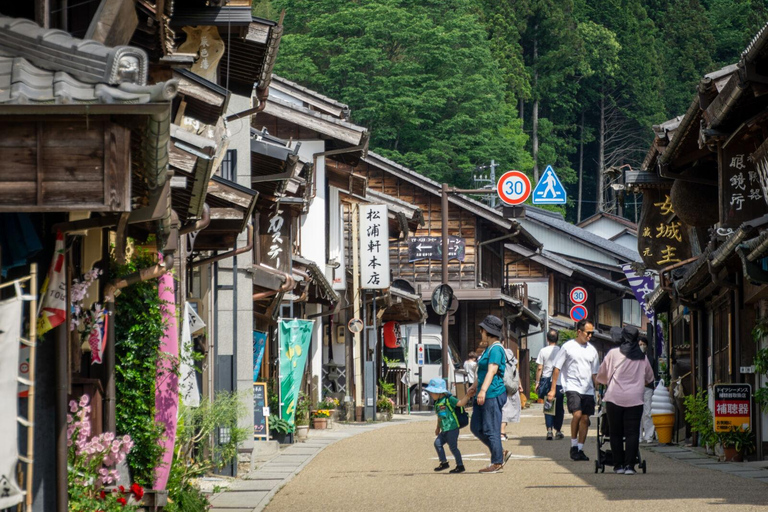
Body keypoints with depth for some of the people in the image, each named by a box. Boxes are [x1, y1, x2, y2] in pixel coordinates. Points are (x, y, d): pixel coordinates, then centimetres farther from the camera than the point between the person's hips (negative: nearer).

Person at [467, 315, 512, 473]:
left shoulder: (495, 349, -13)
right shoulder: (488, 348, 18)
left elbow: (491, 371, -24)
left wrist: (483, 390, -32)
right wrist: (475, 387, 40)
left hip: (493, 394, -10)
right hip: (483, 395, 10)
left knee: (491, 430, -6)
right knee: (476, 427, 11)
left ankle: (497, 463, 1)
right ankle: (500, 453, 18)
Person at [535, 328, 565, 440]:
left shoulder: (543, 351, -2)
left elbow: (539, 368, -1)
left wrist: (537, 382, 6)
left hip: (546, 381, 0)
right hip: (559, 382, 0)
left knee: (548, 406, 3)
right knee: (559, 407, 10)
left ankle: (549, 430, -7)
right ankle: (558, 430, 12)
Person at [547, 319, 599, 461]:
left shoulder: (591, 350, 13)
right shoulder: (568, 347, -1)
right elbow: (557, 368, 1)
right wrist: (553, 389, -3)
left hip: (588, 390, 5)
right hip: (572, 387, -5)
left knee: (585, 419, 2)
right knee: (577, 414, -21)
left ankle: (580, 449, 11)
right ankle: (573, 446, -7)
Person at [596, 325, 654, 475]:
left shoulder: (613, 353, -1)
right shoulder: (642, 357, 5)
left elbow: (601, 375, 9)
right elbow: (649, 377, 20)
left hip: (614, 398, -1)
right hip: (635, 399, 1)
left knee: (616, 433, 8)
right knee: (632, 433, 1)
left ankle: (618, 465, 9)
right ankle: (629, 465, -6)